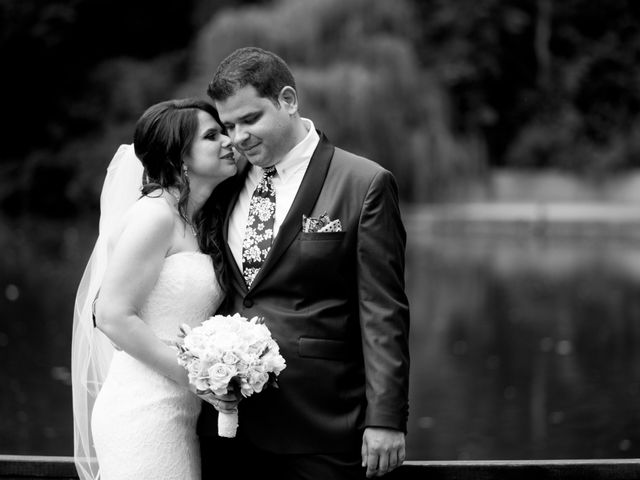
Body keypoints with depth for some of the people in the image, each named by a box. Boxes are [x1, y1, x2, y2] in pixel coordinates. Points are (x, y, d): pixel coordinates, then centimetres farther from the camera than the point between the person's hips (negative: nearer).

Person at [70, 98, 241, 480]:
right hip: (144, 412, -8)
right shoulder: (155, 214, -12)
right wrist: (194, 377, -15)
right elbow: (112, 315, -16)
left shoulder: (200, 223, 13)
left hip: (179, 413, 8)